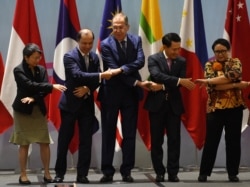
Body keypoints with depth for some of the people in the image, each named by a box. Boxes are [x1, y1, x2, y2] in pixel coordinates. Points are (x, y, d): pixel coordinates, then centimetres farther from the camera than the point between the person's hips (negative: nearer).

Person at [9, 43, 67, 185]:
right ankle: (23, 175, 7)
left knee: (45, 142, 0)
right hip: (23, 110, -4)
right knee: (24, 144, -1)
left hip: (39, 109, 4)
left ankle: (47, 173, 8)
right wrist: (52, 86, -27)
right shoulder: (18, 70, -8)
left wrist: (33, 98, -21)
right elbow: (30, 85, -22)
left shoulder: (42, 70, 6)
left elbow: (44, 90, -2)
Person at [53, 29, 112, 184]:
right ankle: (60, 173, 12)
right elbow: (77, 75, -26)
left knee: (86, 141, 3)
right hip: (70, 103, -4)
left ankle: (82, 174, 9)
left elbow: (97, 80, 5)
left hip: (87, 104, 5)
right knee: (64, 140, 2)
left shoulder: (95, 57, 7)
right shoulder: (69, 56, -11)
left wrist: (87, 89, -15)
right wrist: (101, 75, -32)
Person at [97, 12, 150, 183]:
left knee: (130, 134, 5)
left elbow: (140, 62, -12)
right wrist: (137, 83, -19)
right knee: (109, 133, 2)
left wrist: (121, 69, -26)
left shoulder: (136, 40, 1)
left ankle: (127, 171, 12)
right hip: (111, 93, -2)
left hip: (130, 93, 3)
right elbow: (114, 69, -15)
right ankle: (107, 171, 8)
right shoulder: (106, 44, -9)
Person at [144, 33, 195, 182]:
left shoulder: (182, 61, 5)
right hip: (157, 104, -2)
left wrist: (162, 87, -17)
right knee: (156, 141, 2)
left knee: (174, 140, 1)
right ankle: (159, 172, 11)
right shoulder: (154, 59, -4)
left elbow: (181, 83, -6)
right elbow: (157, 76, -22)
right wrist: (179, 81, -30)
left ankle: (173, 173, 7)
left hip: (174, 105, 2)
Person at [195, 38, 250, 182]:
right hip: (215, 108, -1)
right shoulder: (209, 65, 3)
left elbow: (233, 75, -18)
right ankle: (204, 172, 9)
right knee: (211, 141, 0)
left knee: (234, 141, 5)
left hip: (234, 108, 1)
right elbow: (213, 86, -13)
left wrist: (208, 81, -23)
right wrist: (238, 85, -18)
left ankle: (233, 173, 14)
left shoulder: (235, 63, 5)